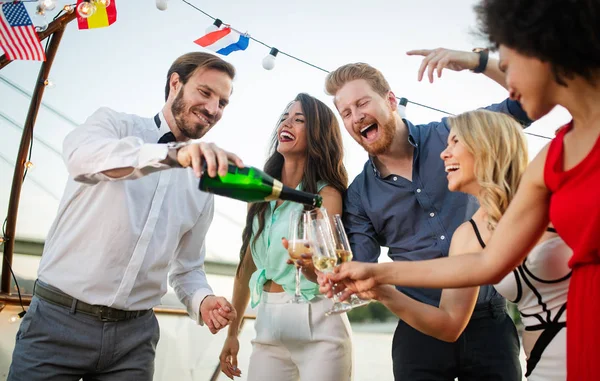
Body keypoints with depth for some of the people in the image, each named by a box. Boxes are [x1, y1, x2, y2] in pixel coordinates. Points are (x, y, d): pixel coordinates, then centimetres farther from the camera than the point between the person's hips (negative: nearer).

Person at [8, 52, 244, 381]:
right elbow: (82, 156, -26)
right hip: (59, 320, -4)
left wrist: (202, 301, -9)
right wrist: (174, 153, -42)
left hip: (135, 334, 4)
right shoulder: (115, 124, -2)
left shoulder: (203, 186, 10)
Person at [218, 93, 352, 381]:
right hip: (267, 324, 4)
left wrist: (310, 263, -40)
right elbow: (248, 263, 12)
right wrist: (232, 332, 13)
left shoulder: (327, 194, -7)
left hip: (318, 325, -4)